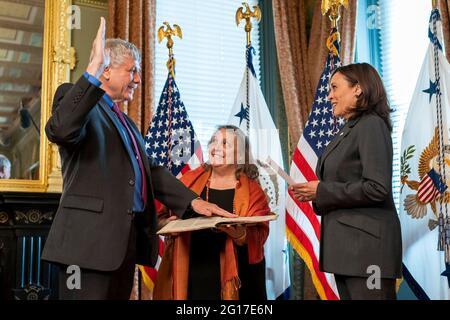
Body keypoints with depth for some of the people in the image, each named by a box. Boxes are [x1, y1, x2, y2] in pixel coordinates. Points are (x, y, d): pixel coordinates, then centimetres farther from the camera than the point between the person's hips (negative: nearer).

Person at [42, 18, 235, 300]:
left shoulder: (126, 122, 25)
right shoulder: (75, 96, 0)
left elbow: (149, 170, 20)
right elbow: (60, 130, -24)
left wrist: (193, 201, 9)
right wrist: (93, 70, -28)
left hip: (129, 237, 8)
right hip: (90, 238, -8)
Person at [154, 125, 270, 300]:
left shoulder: (251, 190, 1)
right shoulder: (190, 180, 7)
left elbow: (258, 236, -7)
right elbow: (161, 217, 9)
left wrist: (239, 232, -26)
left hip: (230, 277, -1)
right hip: (188, 275, 2)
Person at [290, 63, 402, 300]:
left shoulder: (371, 125, -10)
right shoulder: (347, 131, 17)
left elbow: (377, 188, -20)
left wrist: (322, 191, -14)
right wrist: (314, 194, 2)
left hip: (366, 244, -9)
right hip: (344, 244, 9)